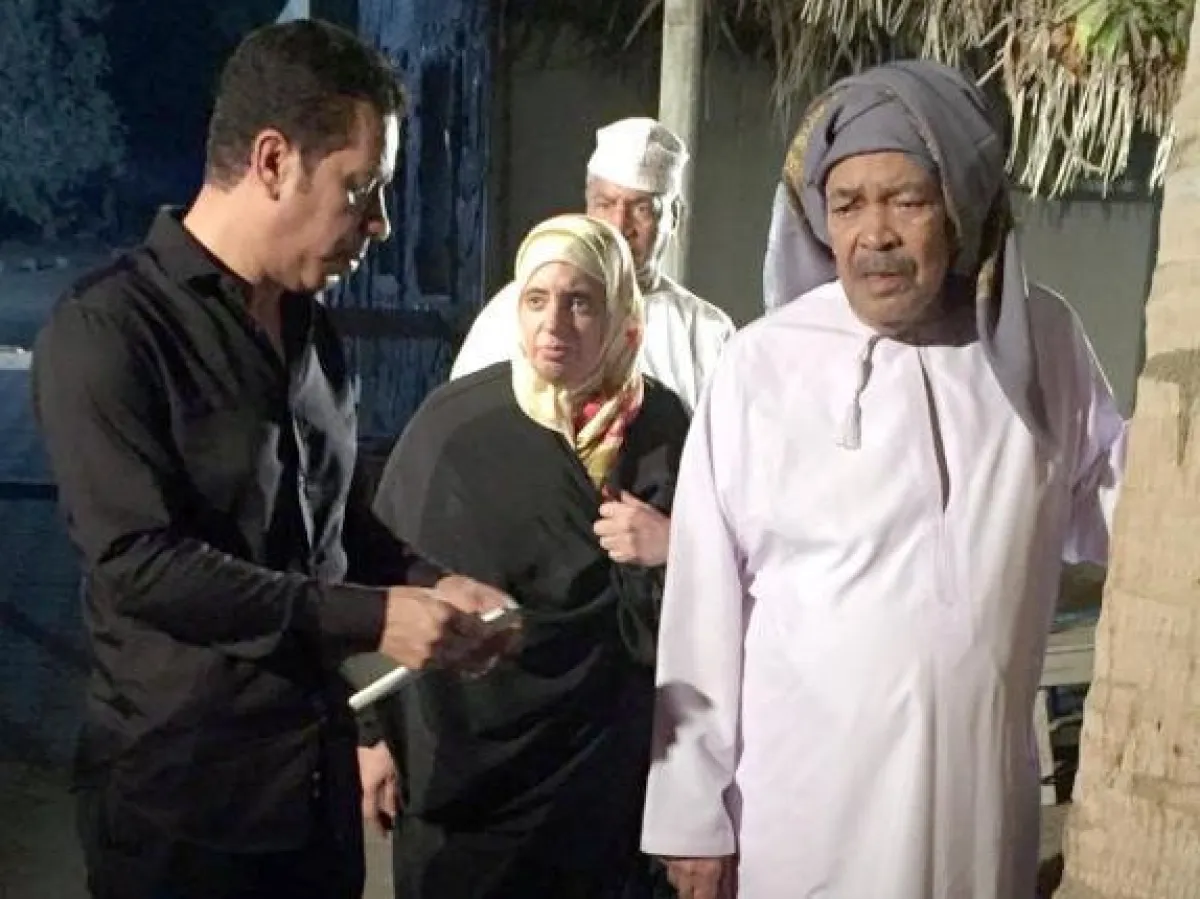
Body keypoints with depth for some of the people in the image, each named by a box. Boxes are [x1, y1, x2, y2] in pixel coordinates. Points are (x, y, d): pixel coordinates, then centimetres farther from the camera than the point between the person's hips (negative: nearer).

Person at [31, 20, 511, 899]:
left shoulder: (314, 328, 10)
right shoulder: (109, 327, -14)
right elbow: (139, 560, -22)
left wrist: (427, 584, 0)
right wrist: (371, 618, -22)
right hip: (180, 794, -6)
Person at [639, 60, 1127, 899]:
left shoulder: (1045, 340, -3)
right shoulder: (764, 364, -13)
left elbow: (1107, 504, 15)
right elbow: (706, 604, -9)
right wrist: (694, 812, -5)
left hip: (984, 803, 3)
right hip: (804, 806, -3)